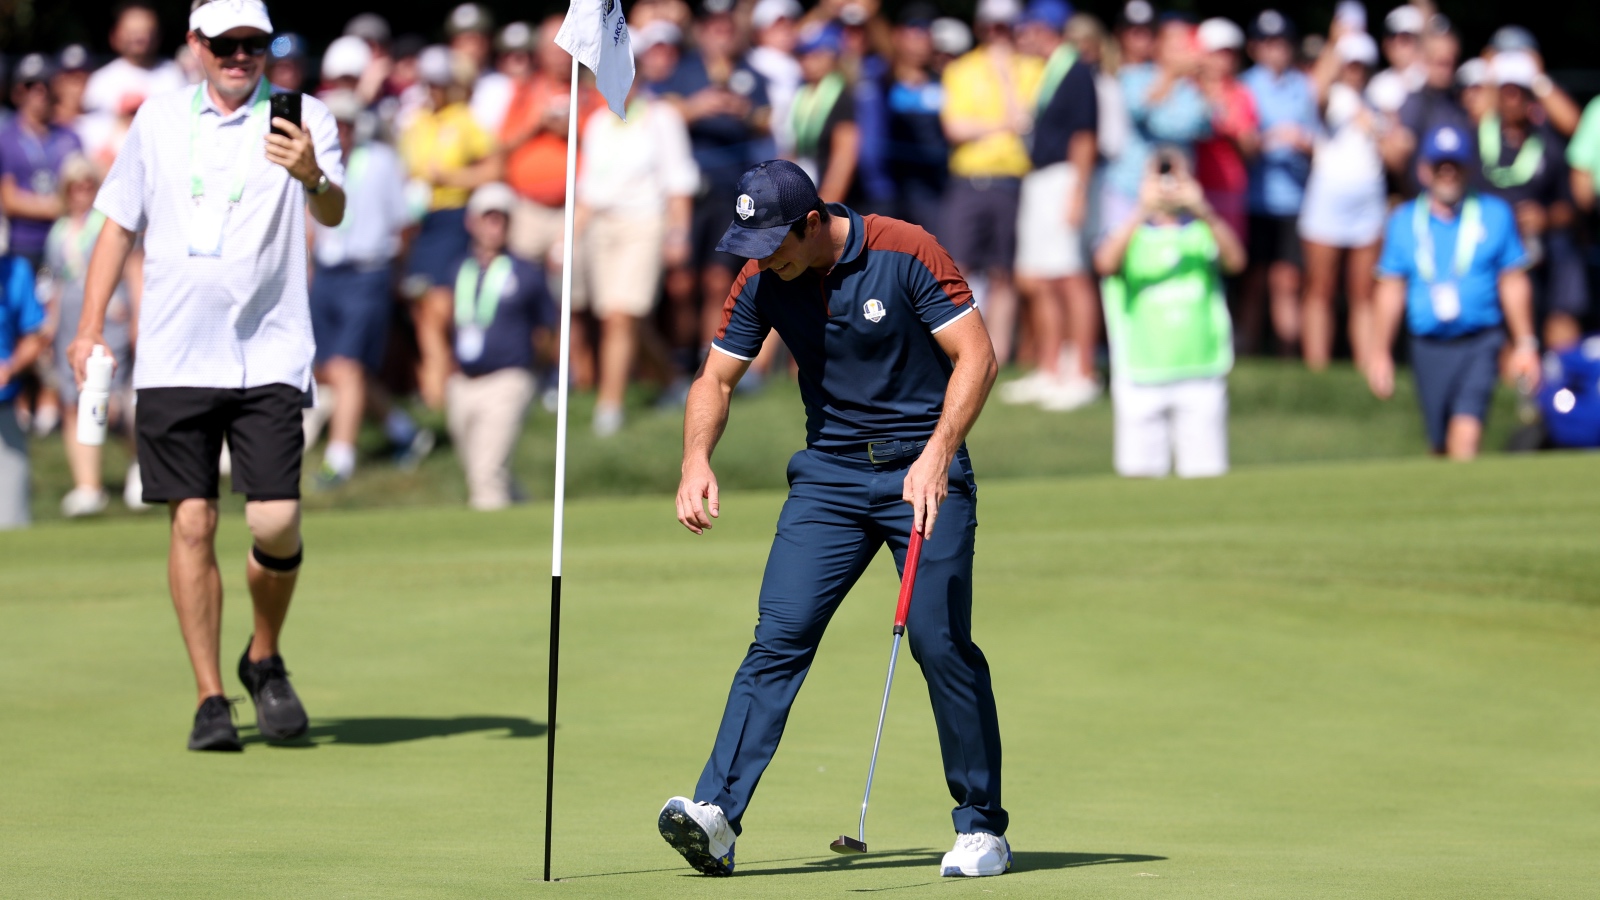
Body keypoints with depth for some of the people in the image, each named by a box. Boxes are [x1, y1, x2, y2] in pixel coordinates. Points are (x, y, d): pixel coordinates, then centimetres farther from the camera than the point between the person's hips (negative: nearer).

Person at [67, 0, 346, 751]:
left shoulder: (302, 119, 0)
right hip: (174, 360, 2)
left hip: (269, 358, -2)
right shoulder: (159, 119, 10)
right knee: (192, 524, -3)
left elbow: (334, 213, -16)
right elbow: (119, 223, 17)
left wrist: (313, 177, -38)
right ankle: (210, 698, 4)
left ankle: (265, 659, 17)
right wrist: (91, 328, 12)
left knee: (276, 524, -10)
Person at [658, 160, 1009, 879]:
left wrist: (937, 455, -24)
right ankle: (715, 813, -18)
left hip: (924, 473, -3)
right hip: (828, 475, 4)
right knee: (779, 636, -10)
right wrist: (697, 458, -12)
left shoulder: (906, 253, -14)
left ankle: (981, 827, 3)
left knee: (940, 642, -9)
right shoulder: (762, 281, -1)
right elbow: (716, 378, 7)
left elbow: (976, 355, -14)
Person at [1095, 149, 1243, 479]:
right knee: (1140, 473, -1)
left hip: (1200, 374, 0)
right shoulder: (1131, 234, 6)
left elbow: (1235, 260, -12)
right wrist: (1142, 214, -27)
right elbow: (1106, 264, -16)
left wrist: (1204, 211, -27)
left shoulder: (1205, 232, 8)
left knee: (1204, 473, -3)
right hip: (1141, 374, 0)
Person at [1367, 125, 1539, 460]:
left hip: (1479, 344, -2)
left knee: (1467, 426, -20)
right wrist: (1380, 353, 9)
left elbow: (1514, 284, 8)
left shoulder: (1495, 215, 6)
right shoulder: (1404, 221, 9)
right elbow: (1391, 290, 12)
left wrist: (1524, 345, 5)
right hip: (1429, 347, 2)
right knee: (1440, 442, 5)